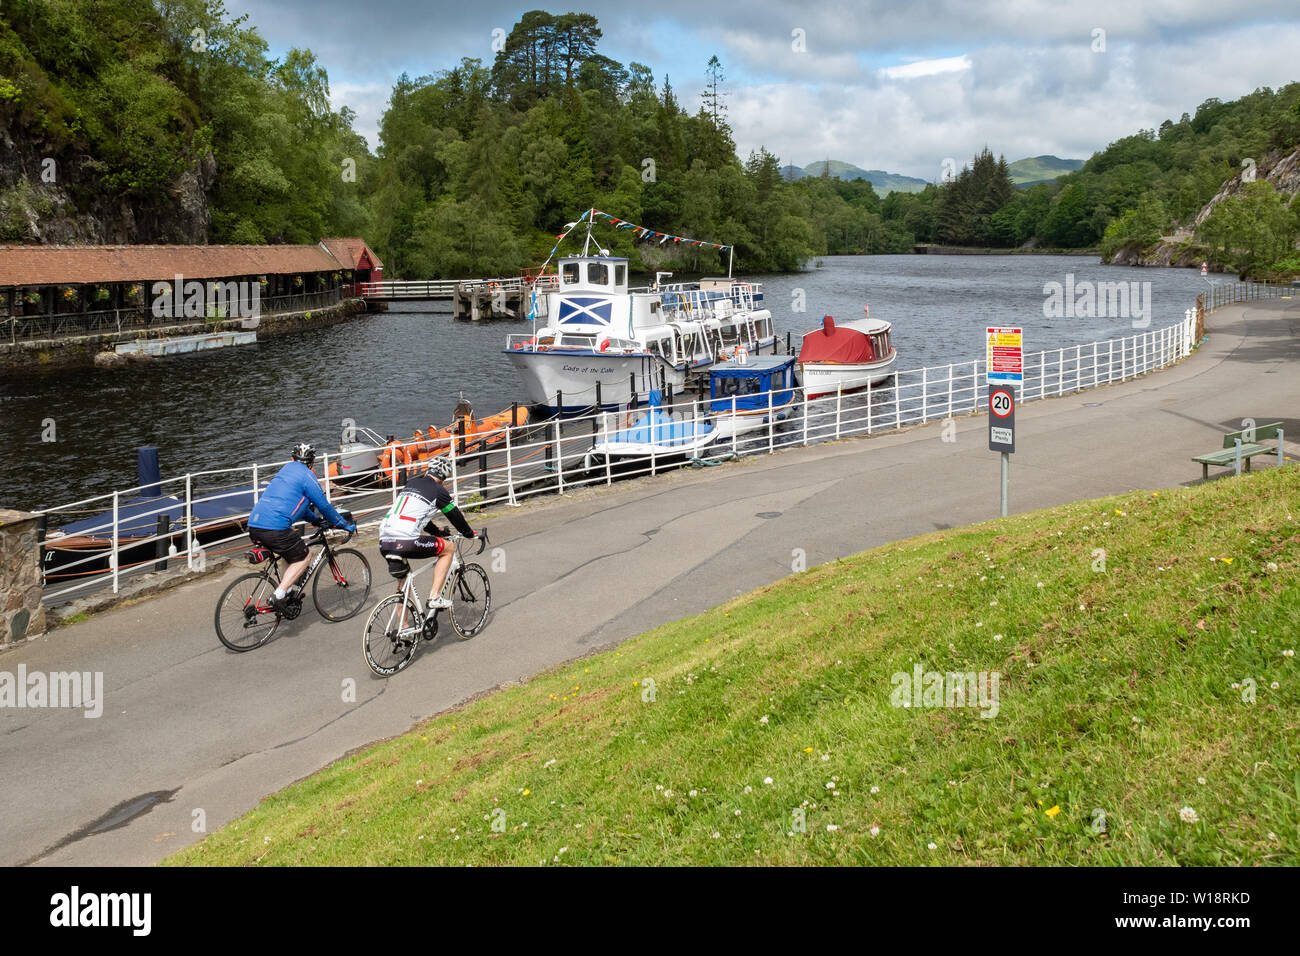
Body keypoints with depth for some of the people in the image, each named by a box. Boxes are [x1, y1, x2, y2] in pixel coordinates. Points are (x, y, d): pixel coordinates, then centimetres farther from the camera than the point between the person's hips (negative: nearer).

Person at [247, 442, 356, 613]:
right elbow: (324, 505, 3)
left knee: (293, 552, 27)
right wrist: (346, 525, 15)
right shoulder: (306, 475, 0)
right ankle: (279, 594, -6)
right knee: (304, 558, 8)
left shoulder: (286, 469, 25)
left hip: (254, 524, 8)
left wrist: (315, 519, 47)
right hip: (275, 527, -8)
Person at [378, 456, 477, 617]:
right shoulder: (438, 491, 5)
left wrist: (436, 531, 49)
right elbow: (456, 516, 14)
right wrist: (471, 535, 31)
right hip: (406, 542, -7)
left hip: (384, 542, 7)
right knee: (448, 549, 14)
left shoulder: (411, 483, 25)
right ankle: (435, 597, 5)